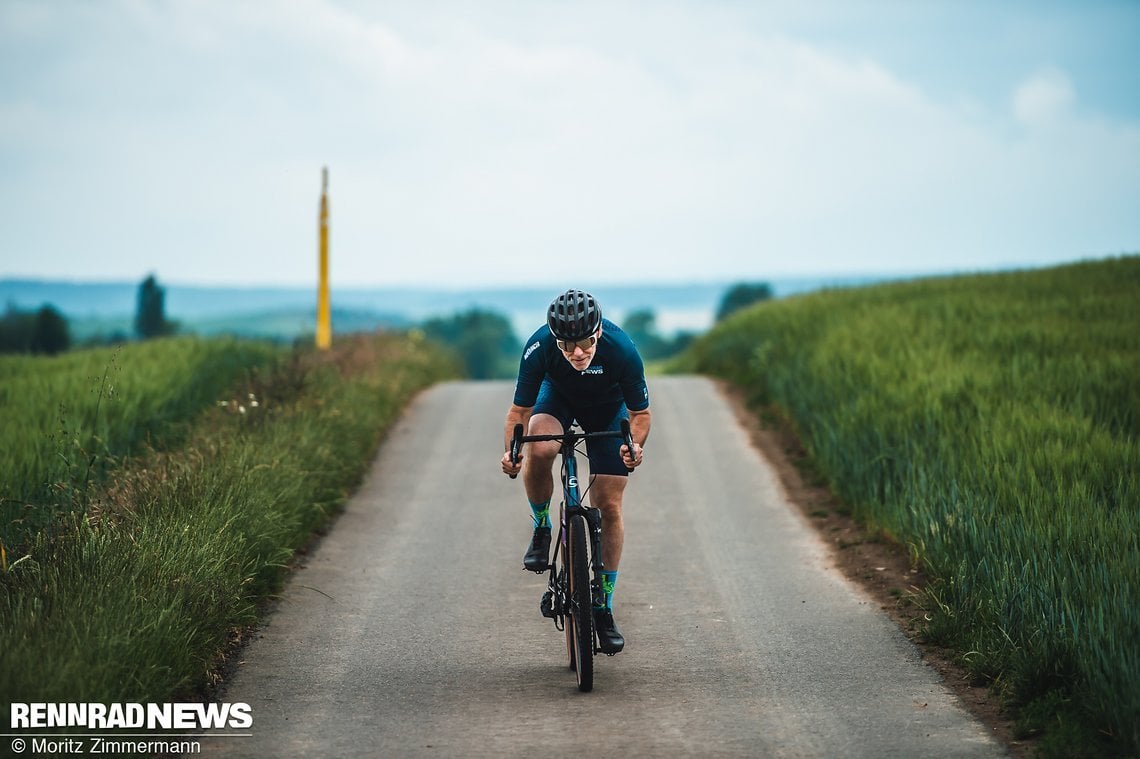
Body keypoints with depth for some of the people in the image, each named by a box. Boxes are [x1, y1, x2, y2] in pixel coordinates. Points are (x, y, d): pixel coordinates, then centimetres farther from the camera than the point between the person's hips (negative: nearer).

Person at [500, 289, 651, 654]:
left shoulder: (622, 350, -36)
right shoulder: (539, 347, -34)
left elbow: (639, 412, -22)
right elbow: (520, 409, -24)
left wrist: (635, 445, -42)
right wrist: (510, 451, -41)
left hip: (607, 407, 0)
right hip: (558, 395, 0)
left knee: (608, 507, -5)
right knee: (539, 448, -34)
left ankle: (604, 609, 8)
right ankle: (541, 530, -7)